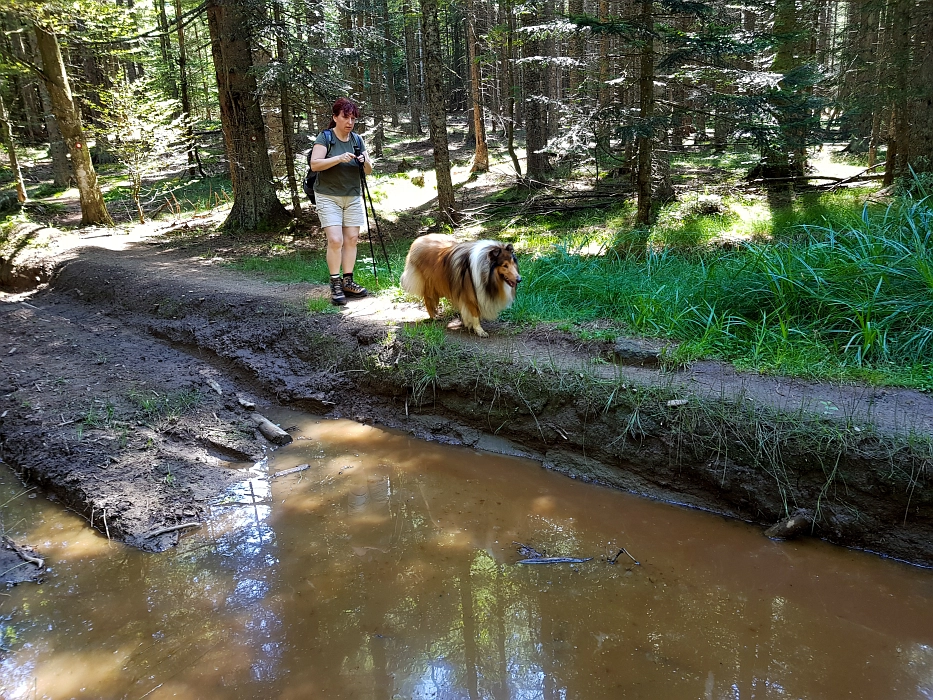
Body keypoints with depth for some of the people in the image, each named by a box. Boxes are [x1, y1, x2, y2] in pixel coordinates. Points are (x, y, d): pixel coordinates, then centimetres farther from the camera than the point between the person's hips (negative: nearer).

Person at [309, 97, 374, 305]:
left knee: (351, 239, 2)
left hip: (353, 197, 5)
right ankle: (335, 285, -5)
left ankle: (348, 281, 10)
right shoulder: (325, 137, -7)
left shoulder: (357, 140, 7)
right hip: (328, 197, -5)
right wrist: (339, 158, -29)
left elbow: (369, 170, 8)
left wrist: (365, 161, -15)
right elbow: (314, 164, -18)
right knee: (335, 240, -13)